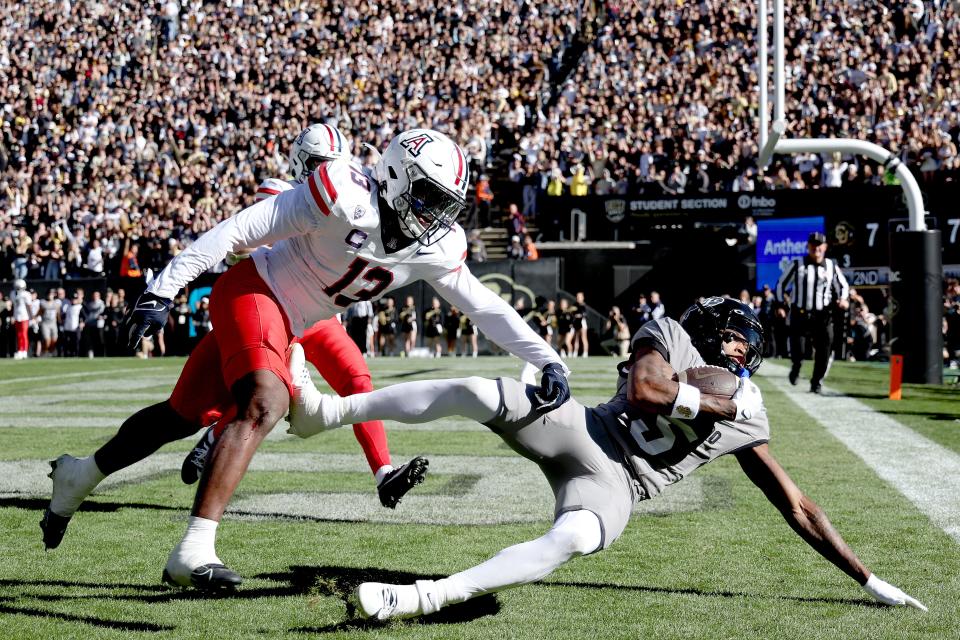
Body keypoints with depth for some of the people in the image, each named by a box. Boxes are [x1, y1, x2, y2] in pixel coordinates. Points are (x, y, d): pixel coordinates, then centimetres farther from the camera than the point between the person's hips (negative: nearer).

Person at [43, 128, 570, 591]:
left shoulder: (436, 248, -6)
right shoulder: (344, 196, -26)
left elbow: (485, 307, 5)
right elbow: (238, 230, -24)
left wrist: (548, 360, 0)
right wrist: (163, 291, -25)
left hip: (284, 325, 8)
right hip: (254, 290, -8)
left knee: (186, 415, 14)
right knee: (265, 403, -29)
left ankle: (79, 475, 35)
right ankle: (193, 552, -31)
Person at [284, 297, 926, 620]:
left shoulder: (747, 418, 13)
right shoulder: (670, 334, 8)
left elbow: (797, 507, 14)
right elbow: (641, 389, -12)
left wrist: (868, 579, 11)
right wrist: (707, 402, -2)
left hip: (614, 484, 0)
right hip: (583, 431, 0)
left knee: (572, 539, -37)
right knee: (482, 394, -25)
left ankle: (425, 598, -42)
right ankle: (327, 412, -19)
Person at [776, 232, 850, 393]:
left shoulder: (831, 267, 7)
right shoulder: (796, 265, 1)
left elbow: (843, 286, 18)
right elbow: (781, 284, 8)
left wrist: (843, 299, -2)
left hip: (823, 315, 2)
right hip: (800, 315, -2)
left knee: (824, 351, -5)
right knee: (798, 352, -7)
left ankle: (817, 381, 14)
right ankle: (796, 367, 28)